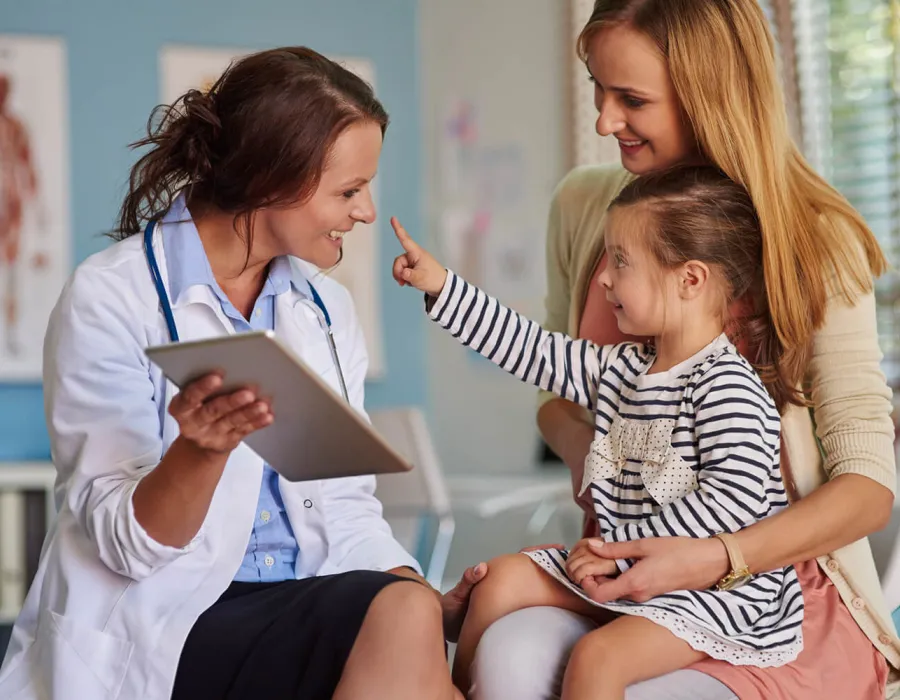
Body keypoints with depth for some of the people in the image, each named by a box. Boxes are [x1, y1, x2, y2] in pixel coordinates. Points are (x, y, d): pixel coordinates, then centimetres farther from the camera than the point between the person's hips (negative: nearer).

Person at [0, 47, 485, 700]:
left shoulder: (328, 307, 12)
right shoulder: (110, 298, -8)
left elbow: (346, 508, 11)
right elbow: (123, 542, -12)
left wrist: (434, 606, -8)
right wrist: (202, 449, -32)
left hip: (312, 612, 6)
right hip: (160, 631, -6)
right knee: (398, 615, -29)